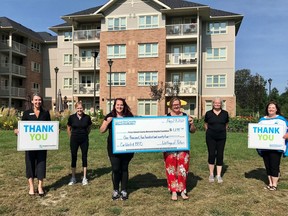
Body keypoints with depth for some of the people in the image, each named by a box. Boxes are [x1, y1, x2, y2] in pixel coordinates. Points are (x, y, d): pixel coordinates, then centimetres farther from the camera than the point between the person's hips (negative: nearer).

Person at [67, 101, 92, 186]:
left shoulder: (87, 117, -6)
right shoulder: (71, 117, -7)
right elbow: (68, 129, 7)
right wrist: (71, 137, 9)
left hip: (84, 140, 0)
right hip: (74, 140, 0)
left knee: (84, 157, 5)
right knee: (73, 157, 6)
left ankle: (84, 178, 16)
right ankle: (73, 178, 18)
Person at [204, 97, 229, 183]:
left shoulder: (225, 113, 2)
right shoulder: (208, 113, -1)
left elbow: (226, 124, 15)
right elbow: (205, 124, 12)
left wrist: (222, 131, 10)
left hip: (221, 137, 1)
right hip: (211, 137, -1)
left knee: (220, 155, 3)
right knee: (211, 154, 0)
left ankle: (219, 175, 12)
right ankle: (211, 174, 12)